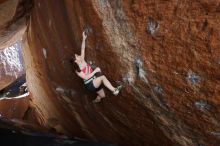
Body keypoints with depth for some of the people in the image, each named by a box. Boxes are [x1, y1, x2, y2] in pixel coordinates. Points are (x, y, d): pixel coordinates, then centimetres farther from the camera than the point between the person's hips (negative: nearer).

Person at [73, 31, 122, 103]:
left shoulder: (82, 61, 4)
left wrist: (84, 38, -1)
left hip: (95, 82, 8)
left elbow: (83, 49, 3)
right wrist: (95, 71, -24)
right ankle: (114, 90, -31)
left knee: (102, 96, 15)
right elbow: (86, 77, -22)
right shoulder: (77, 70, -13)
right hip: (89, 84, -8)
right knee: (102, 77, -31)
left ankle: (96, 99, 46)